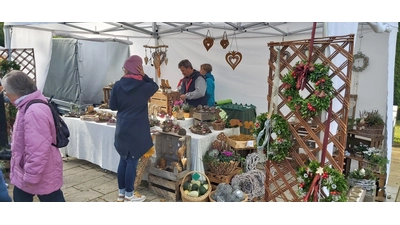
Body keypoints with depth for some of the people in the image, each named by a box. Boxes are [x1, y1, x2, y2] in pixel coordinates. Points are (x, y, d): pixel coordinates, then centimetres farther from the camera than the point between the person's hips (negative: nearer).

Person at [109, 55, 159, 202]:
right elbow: (155, 86, 11)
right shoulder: (144, 86, -12)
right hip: (137, 130, -4)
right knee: (132, 162, 5)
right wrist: (144, 76, -3)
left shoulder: (118, 85, -4)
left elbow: (112, 106, 3)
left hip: (122, 129, 4)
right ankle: (129, 195, 16)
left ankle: (121, 193, 27)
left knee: (123, 160, 16)